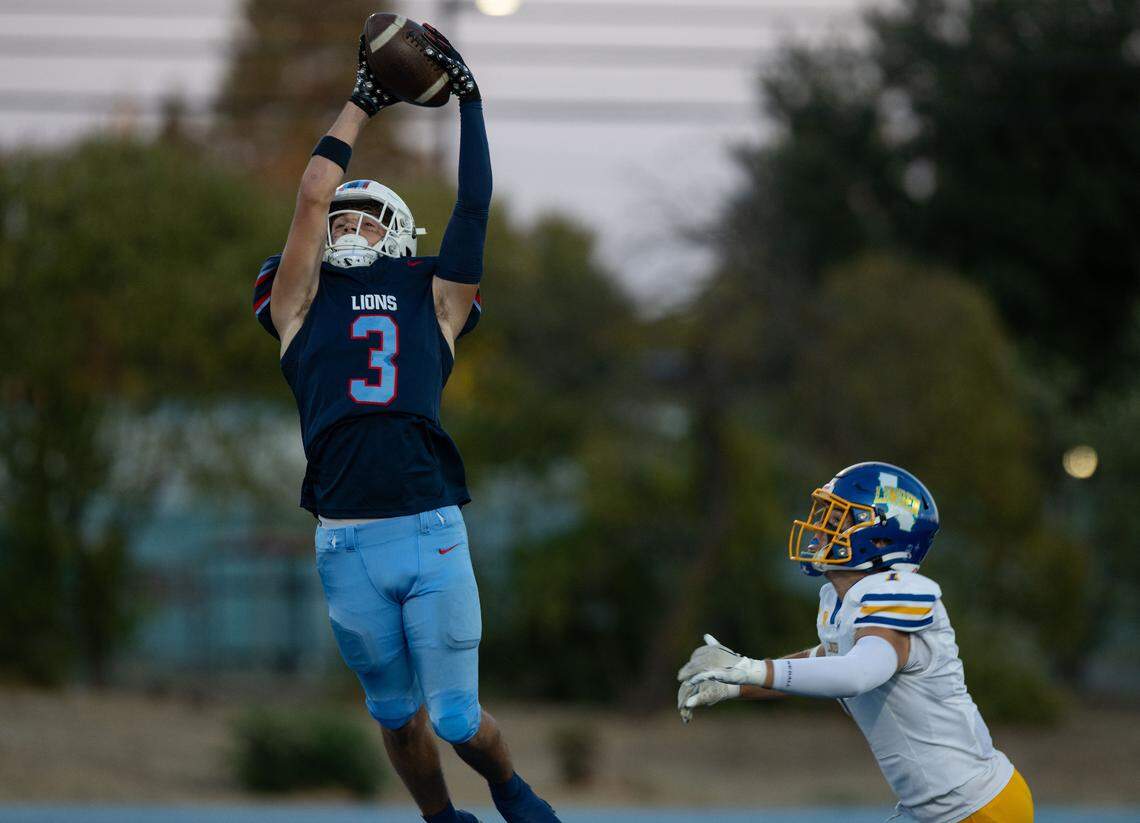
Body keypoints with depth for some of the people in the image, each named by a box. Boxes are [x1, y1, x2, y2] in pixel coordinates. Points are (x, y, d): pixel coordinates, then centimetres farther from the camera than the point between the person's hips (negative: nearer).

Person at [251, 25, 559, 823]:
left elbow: (476, 206, 11)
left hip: (432, 533, -1)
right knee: (396, 710, 11)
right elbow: (311, 196, 8)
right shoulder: (302, 305, 13)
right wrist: (362, 104, 15)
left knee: (456, 717, 1)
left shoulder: (433, 301, 14)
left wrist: (468, 99, 14)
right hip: (347, 541, 1)